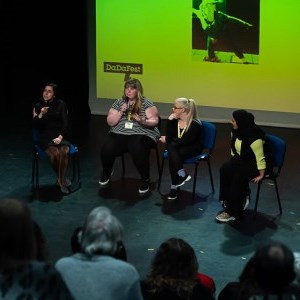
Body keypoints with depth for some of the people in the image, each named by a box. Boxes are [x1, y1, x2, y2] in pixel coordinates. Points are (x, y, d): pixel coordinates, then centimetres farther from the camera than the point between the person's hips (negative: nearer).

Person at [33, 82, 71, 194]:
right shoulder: (38, 106, 6)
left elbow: (65, 123, 1)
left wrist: (60, 137, -14)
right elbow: (36, 126, 0)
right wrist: (41, 115, -16)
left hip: (60, 135, 1)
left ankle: (61, 180, -15)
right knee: (55, 153, -31)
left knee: (64, 152, -32)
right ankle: (61, 179, -7)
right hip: (45, 137, -1)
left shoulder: (61, 104, 5)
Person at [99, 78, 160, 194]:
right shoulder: (119, 102, 12)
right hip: (119, 133, 3)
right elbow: (110, 122, 8)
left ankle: (145, 179, -9)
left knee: (138, 151, -37)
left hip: (141, 134, -3)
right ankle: (106, 173, 10)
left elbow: (154, 121, -4)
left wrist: (142, 121, -23)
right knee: (107, 150, -25)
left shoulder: (146, 103, 2)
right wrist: (121, 112, -7)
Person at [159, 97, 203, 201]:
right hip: (177, 147, 5)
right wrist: (169, 120, -13)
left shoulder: (195, 124, -15)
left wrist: (168, 140, -12)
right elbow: (169, 137, -5)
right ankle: (182, 174, -38)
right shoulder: (175, 120, 3)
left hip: (192, 149, -5)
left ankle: (174, 187, -26)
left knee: (172, 156, -31)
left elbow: (185, 141, -21)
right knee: (171, 147, -30)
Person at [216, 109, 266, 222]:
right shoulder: (235, 131, -3)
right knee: (224, 170, -19)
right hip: (240, 159, 8)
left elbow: (260, 157, -25)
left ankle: (232, 212, -21)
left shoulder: (254, 137, -29)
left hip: (253, 164, -8)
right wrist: (233, 162, 9)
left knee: (238, 177, -29)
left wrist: (261, 175, -22)